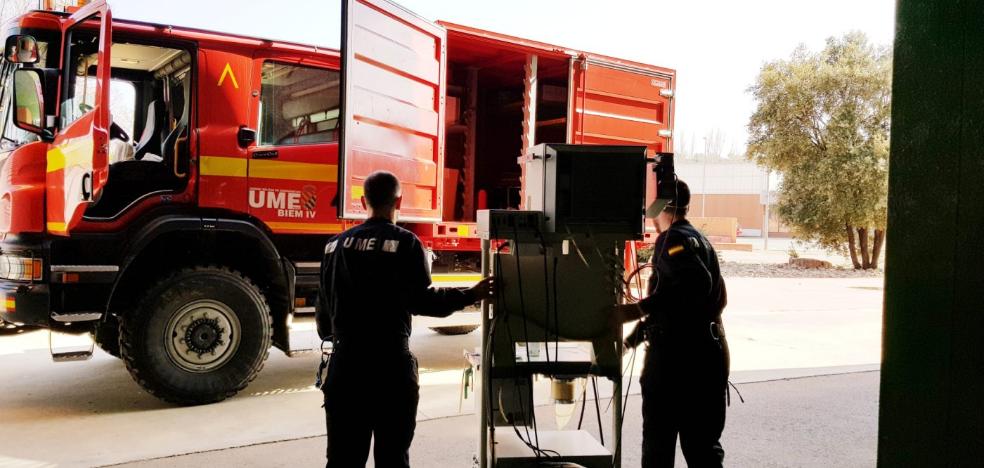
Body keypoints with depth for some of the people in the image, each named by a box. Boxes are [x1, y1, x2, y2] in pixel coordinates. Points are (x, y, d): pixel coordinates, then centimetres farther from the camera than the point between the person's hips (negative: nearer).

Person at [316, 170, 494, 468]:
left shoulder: (336, 245, 9)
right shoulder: (405, 243, -7)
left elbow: (324, 305, 13)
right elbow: (421, 300, -12)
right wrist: (471, 295, 0)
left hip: (345, 361, 5)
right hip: (390, 364, -4)